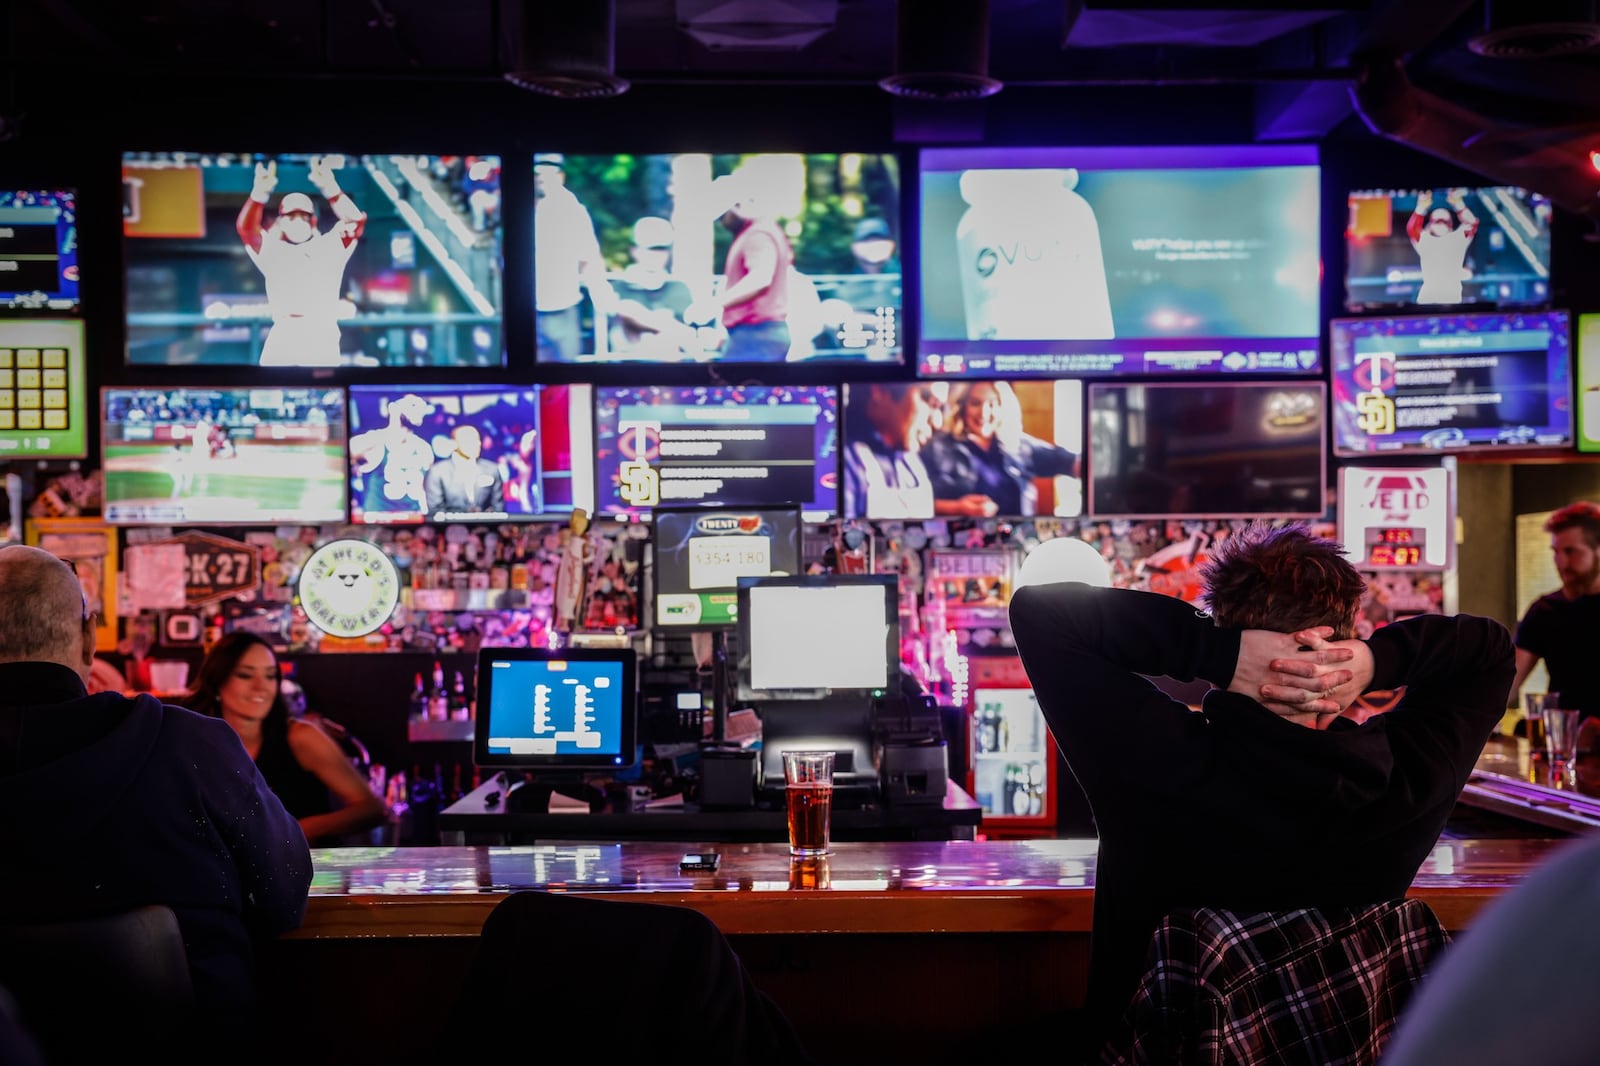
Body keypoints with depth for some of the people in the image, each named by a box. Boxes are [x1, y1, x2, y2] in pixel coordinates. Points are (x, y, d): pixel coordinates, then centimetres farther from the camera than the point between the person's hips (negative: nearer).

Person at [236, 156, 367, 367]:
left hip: (322, 337, -1)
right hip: (282, 338, 1)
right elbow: (245, 228, 1)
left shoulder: (329, 247, 15)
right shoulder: (272, 249, 16)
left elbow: (356, 220, 2)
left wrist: (329, 188, -13)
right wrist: (260, 193, -17)